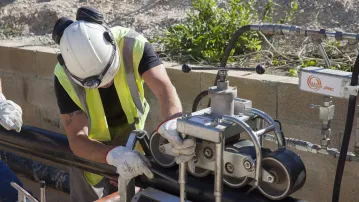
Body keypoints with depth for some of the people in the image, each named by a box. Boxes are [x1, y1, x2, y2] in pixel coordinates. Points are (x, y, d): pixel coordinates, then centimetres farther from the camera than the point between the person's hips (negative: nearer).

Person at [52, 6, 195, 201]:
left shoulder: (133, 45, -32)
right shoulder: (65, 77, -31)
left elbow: (164, 88, -43)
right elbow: (77, 138, -34)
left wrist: (172, 124, -65)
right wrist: (114, 155, -54)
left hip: (130, 131, 1)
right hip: (91, 144, -1)